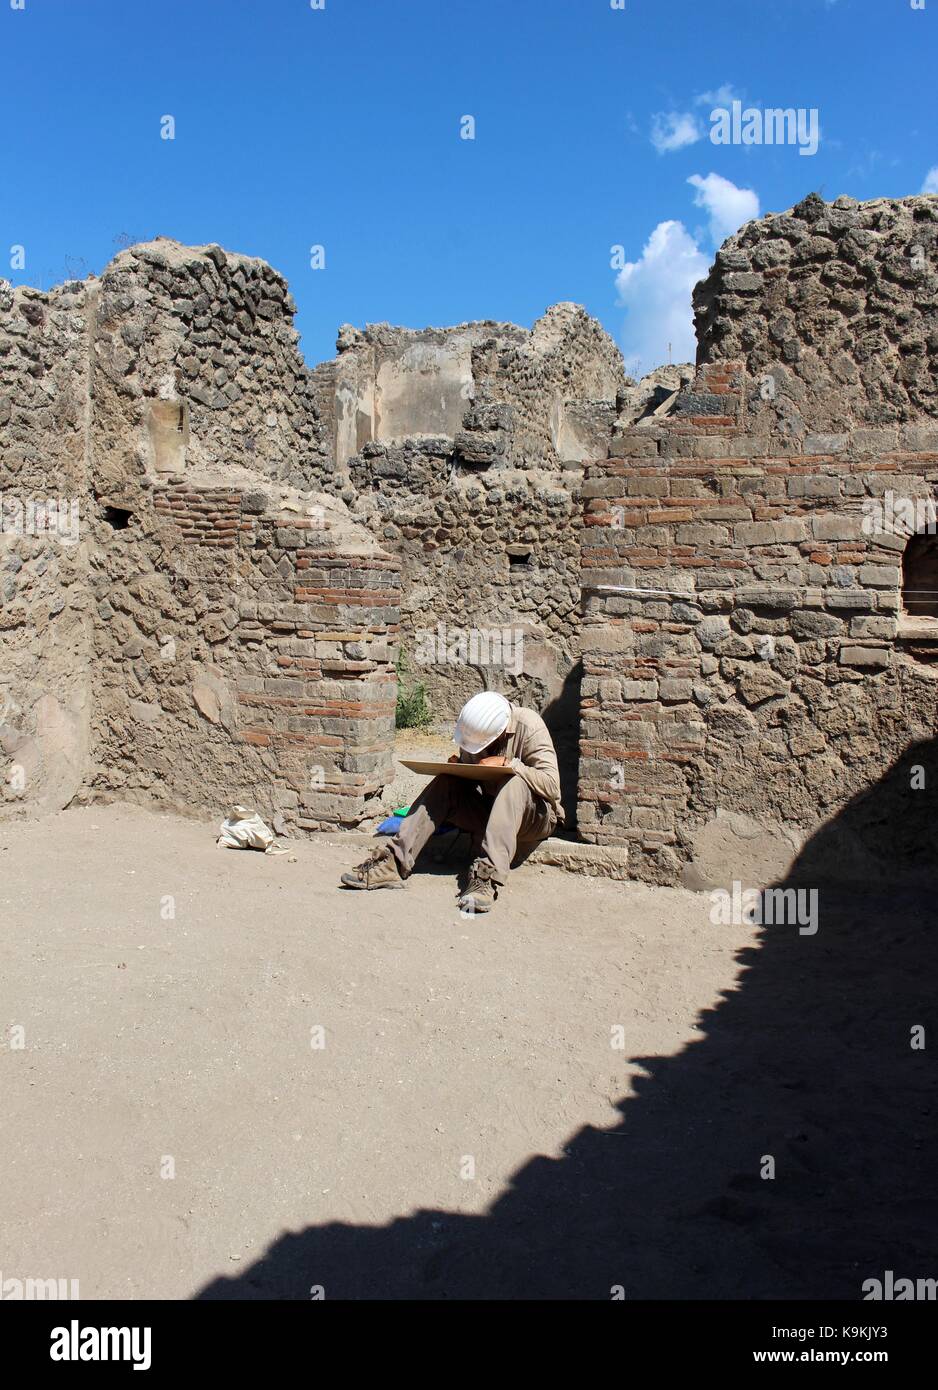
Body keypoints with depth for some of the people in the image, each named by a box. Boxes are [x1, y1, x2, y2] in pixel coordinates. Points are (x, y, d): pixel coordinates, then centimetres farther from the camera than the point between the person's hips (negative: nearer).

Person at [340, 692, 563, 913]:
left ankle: (488, 877, -46)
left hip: (536, 817, -5)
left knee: (514, 783, -36)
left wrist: (507, 763, -29)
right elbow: (469, 778, 10)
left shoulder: (529, 726, -19)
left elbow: (552, 786, -25)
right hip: (488, 810, 5)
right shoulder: (475, 727, -3)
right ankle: (394, 864, -26)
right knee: (445, 783, -17)